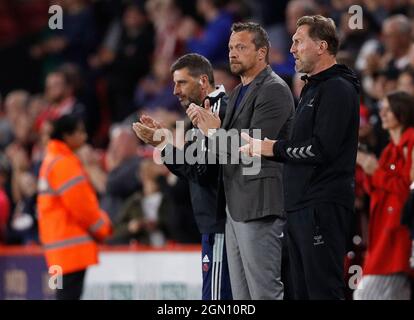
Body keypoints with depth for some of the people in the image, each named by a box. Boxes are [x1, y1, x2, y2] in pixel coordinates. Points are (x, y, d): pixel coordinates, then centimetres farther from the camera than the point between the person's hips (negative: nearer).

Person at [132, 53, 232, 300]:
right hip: (214, 223, 10)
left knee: (216, 294, -11)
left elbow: (202, 170, -19)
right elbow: (190, 170, 21)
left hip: (220, 224, -10)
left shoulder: (220, 111, -14)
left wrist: (163, 144, -16)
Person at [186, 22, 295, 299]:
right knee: (241, 293, 10)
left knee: (265, 290, -10)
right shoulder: (238, 93, 21)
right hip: (236, 205, 10)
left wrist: (214, 131, -7)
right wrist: (207, 124, 2)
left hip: (259, 205, -10)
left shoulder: (274, 90, -10)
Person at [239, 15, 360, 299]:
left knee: (324, 290, -12)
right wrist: (257, 148, 9)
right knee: (302, 290, 11)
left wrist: (271, 148, -10)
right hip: (300, 207, 11)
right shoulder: (312, 89, 22)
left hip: (323, 208, -11)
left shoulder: (338, 89, -11)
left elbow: (321, 149, -20)